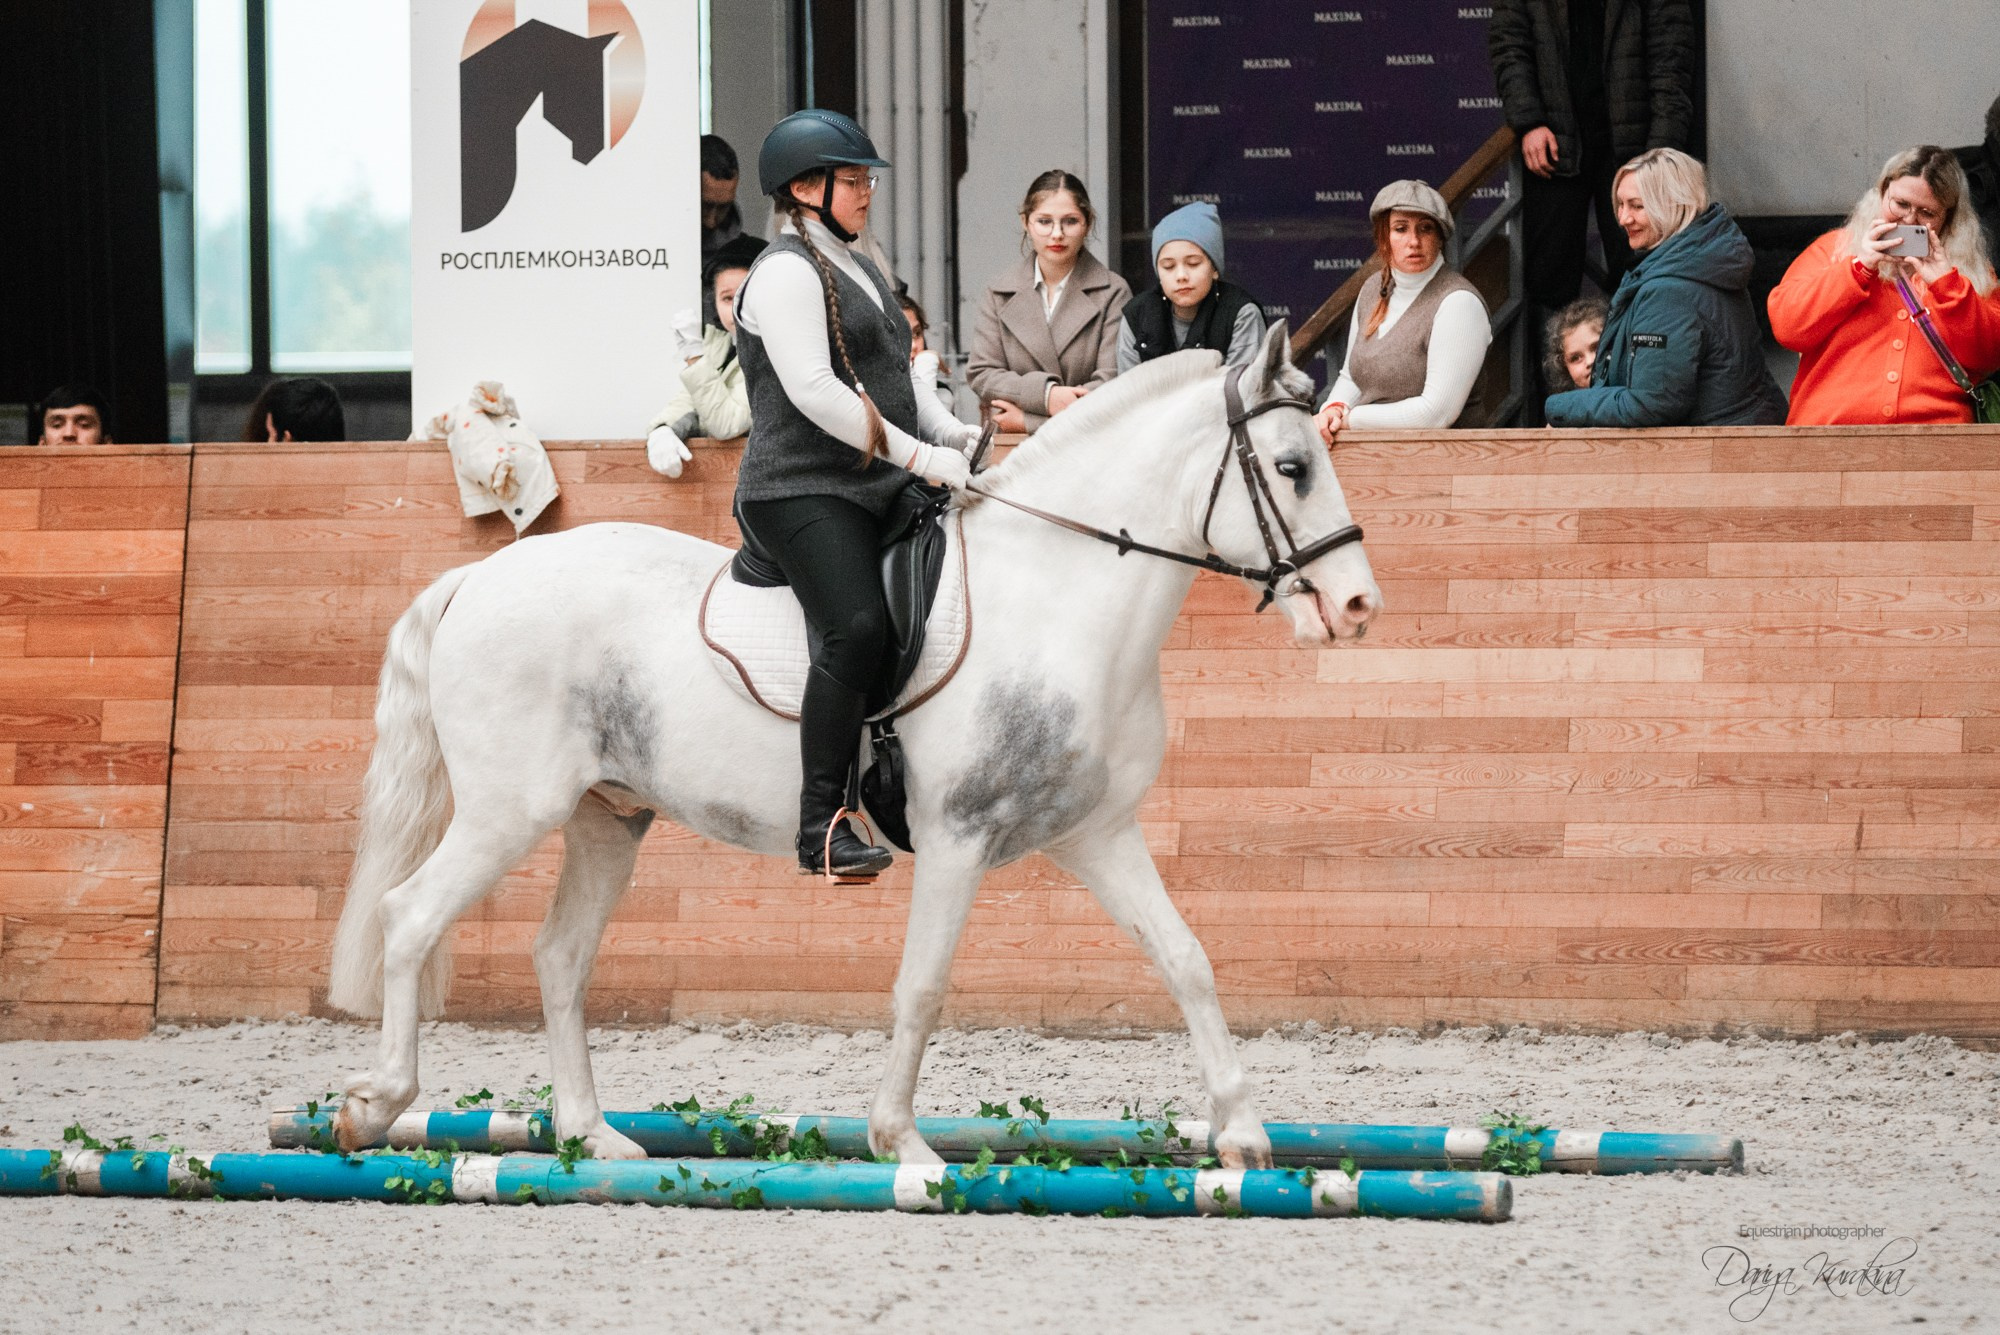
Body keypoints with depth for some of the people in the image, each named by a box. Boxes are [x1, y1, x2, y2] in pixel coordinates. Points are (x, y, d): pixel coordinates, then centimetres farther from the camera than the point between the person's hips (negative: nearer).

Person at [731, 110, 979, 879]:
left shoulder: (856, 270, 23)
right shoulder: (787, 272, -8)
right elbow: (813, 390, -19)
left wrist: (960, 437, 10)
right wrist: (920, 455, -20)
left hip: (876, 492, 10)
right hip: (802, 491, -10)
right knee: (858, 627, -28)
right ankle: (822, 827, -25)